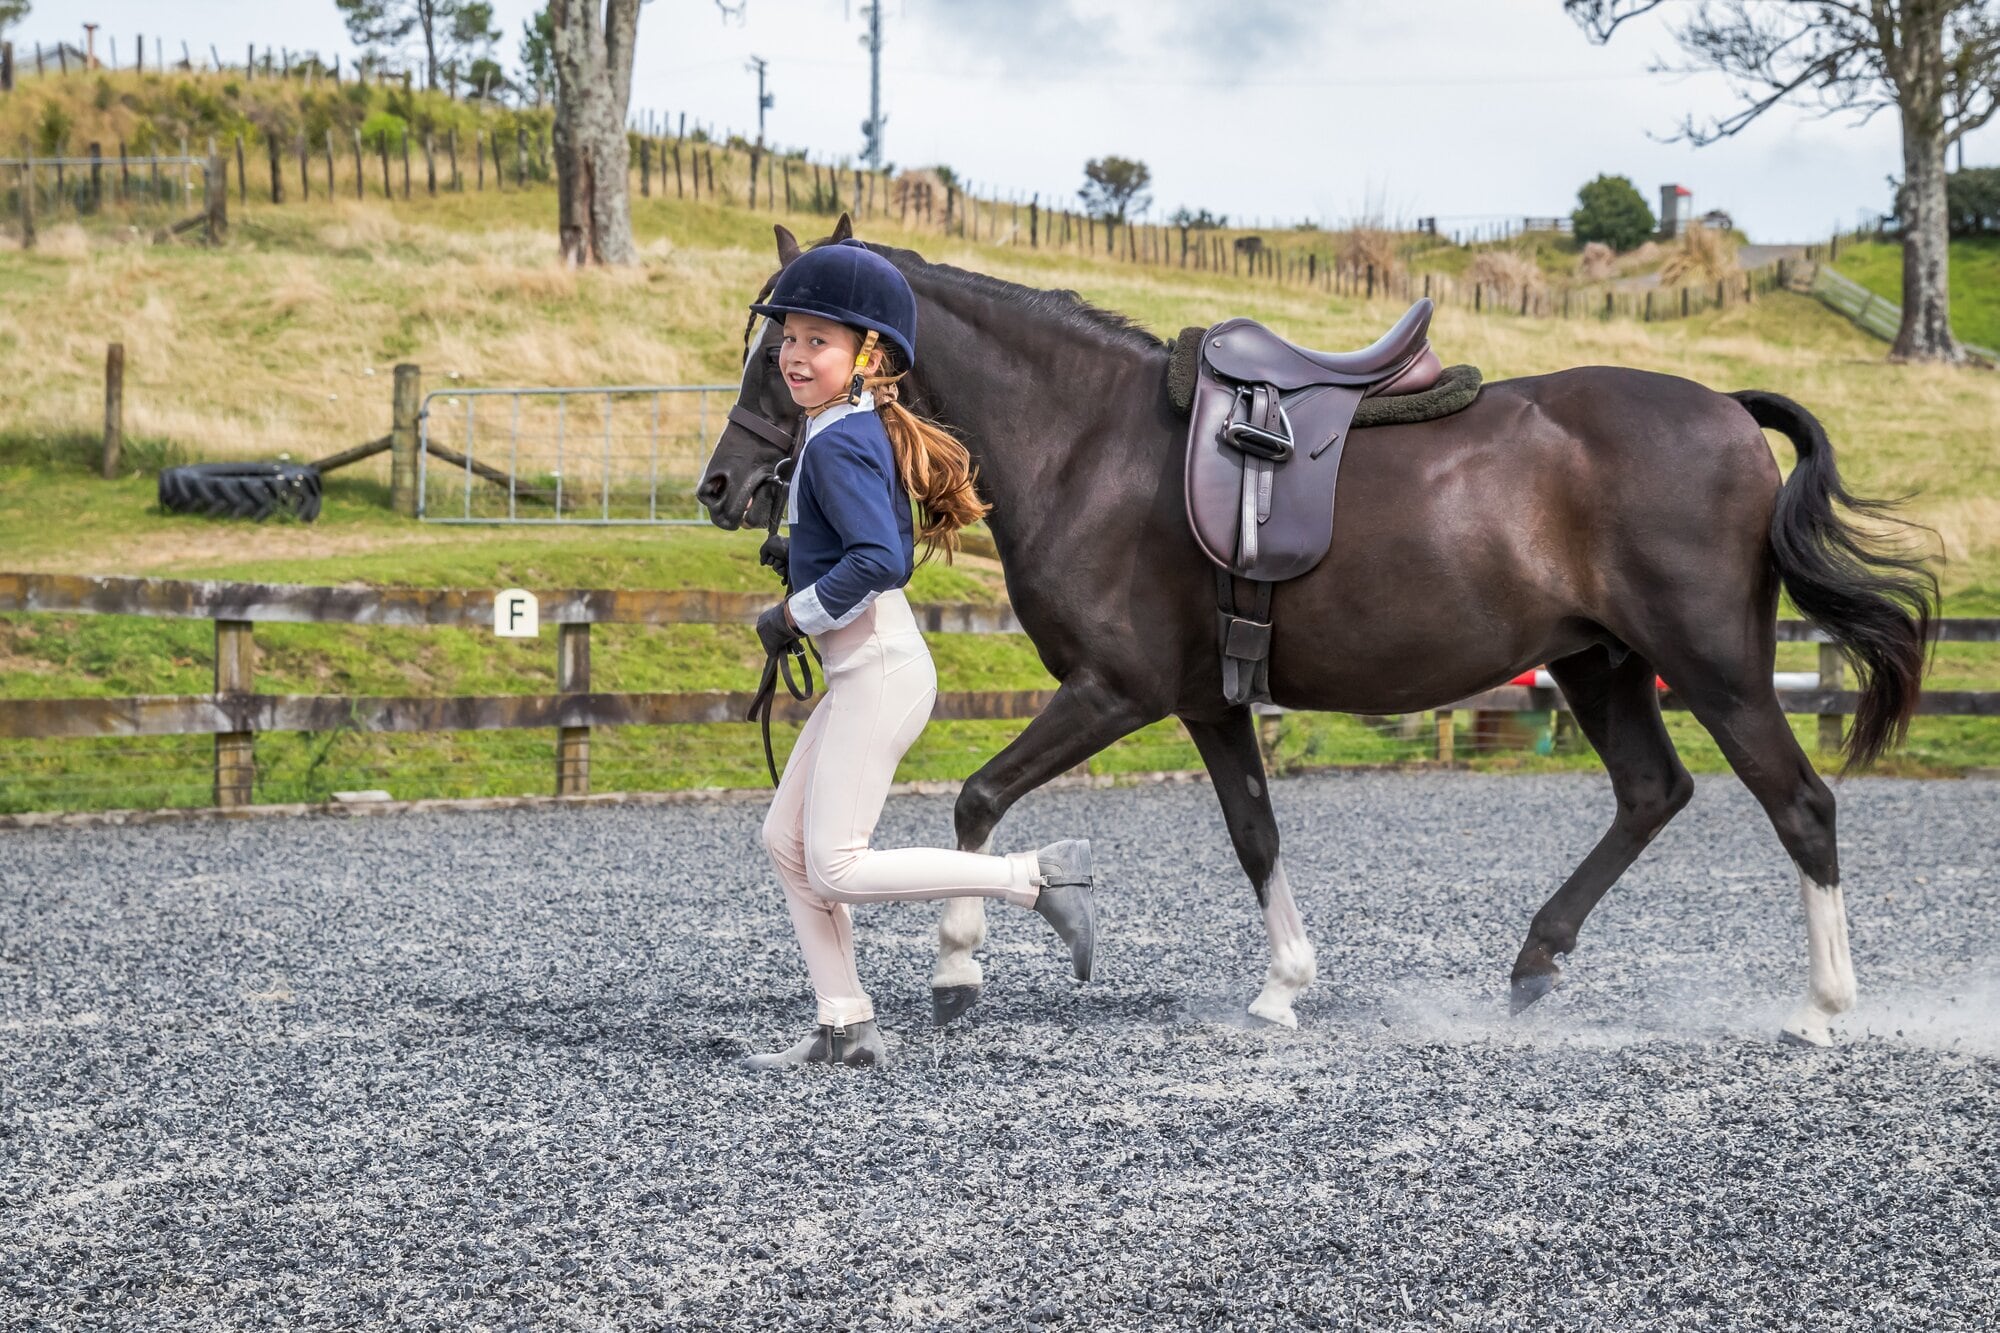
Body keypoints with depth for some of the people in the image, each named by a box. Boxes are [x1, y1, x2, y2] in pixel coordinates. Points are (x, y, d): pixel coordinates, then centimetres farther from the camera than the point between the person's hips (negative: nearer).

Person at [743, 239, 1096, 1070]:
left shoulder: (839, 444, -16)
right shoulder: (871, 434, 14)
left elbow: (880, 561, -27)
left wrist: (794, 616, -16)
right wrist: (801, 559, 14)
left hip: (878, 674, -10)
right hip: (864, 673, 10)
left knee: (836, 869, -10)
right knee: (786, 841, 12)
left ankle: (1038, 876, -9)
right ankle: (846, 1027, 14)